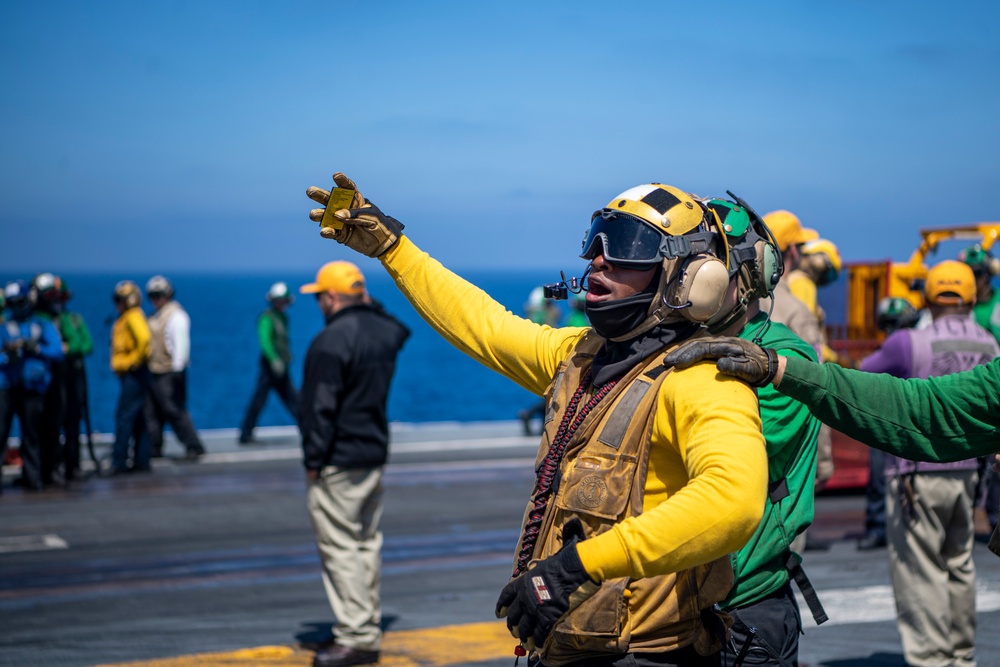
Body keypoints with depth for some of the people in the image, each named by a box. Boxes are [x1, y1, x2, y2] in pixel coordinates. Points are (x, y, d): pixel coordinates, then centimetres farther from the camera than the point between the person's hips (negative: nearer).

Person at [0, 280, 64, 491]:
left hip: (33, 388, 0)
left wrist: (34, 348, -13)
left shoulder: (44, 326, 11)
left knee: (31, 434, 5)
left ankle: (32, 477, 13)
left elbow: (57, 351, -2)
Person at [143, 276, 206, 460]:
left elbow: (182, 344, -17)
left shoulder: (176, 315, -11)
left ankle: (193, 446, -2)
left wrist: (177, 369, -21)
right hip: (155, 372, 9)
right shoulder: (156, 316, 17)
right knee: (151, 411, 9)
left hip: (169, 372, -9)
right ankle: (153, 447, 16)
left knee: (174, 410, -8)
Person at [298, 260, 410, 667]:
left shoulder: (331, 341, -18)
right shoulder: (384, 330, 6)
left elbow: (321, 408, -18)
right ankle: (367, 629, 21)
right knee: (367, 542, 14)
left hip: (339, 463, -9)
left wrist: (314, 460, -11)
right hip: (375, 453, 9)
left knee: (340, 548, -4)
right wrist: (369, 303, 19)